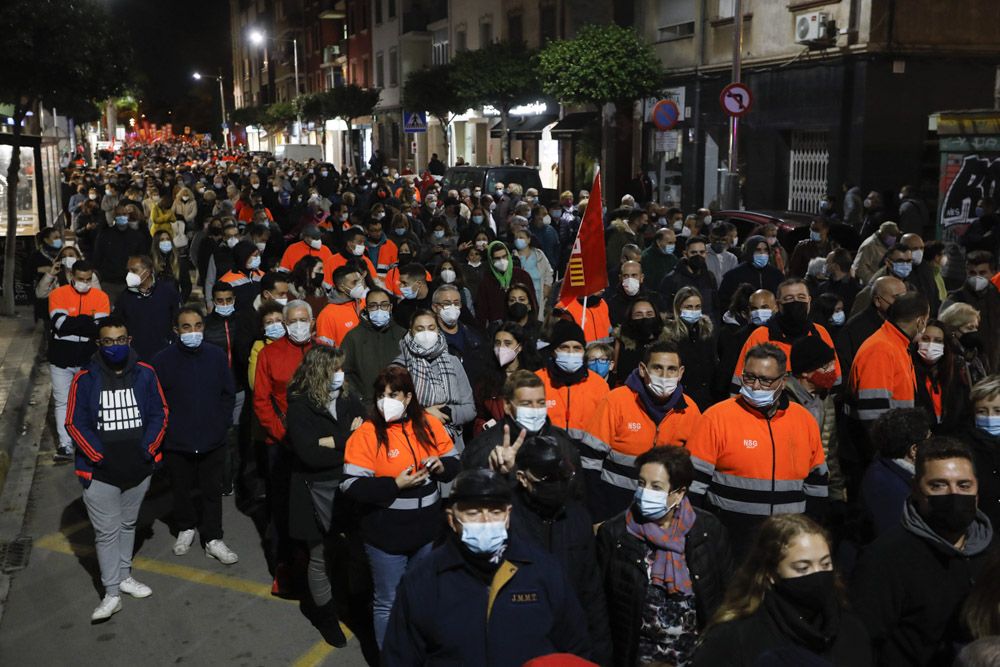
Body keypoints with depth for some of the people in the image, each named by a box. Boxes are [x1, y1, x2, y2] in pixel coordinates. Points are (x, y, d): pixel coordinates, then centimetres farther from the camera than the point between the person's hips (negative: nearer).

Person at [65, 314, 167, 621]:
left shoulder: (145, 374, -4)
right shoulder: (85, 379, -10)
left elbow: (160, 413, 3)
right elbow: (75, 424, -6)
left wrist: (147, 448, -9)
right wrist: (98, 456, -14)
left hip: (139, 468, 3)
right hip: (100, 472, -3)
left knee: (128, 525, 19)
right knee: (107, 531, 2)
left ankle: (125, 576, 35)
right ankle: (112, 593, 11)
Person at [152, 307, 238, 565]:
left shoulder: (217, 356, -3)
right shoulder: (163, 359, -9)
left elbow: (228, 394, 5)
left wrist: (222, 424, 0)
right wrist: (164, 428, -5)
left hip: (213, 440, 1)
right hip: (177, 441, -1)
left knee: (212, 490, 8)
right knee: (181, 488, 16)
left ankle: (212, 539, 19)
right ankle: (186, 529, 38)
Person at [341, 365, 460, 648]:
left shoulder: (429, 424, -3)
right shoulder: (367, 433, -15)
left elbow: (454, 462, 8)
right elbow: (351, 485, -19)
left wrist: (441, 466, -14)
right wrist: (395, 485, -25)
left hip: (426, 531, 5)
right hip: (386, 536, -4)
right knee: (389, 604, 10)